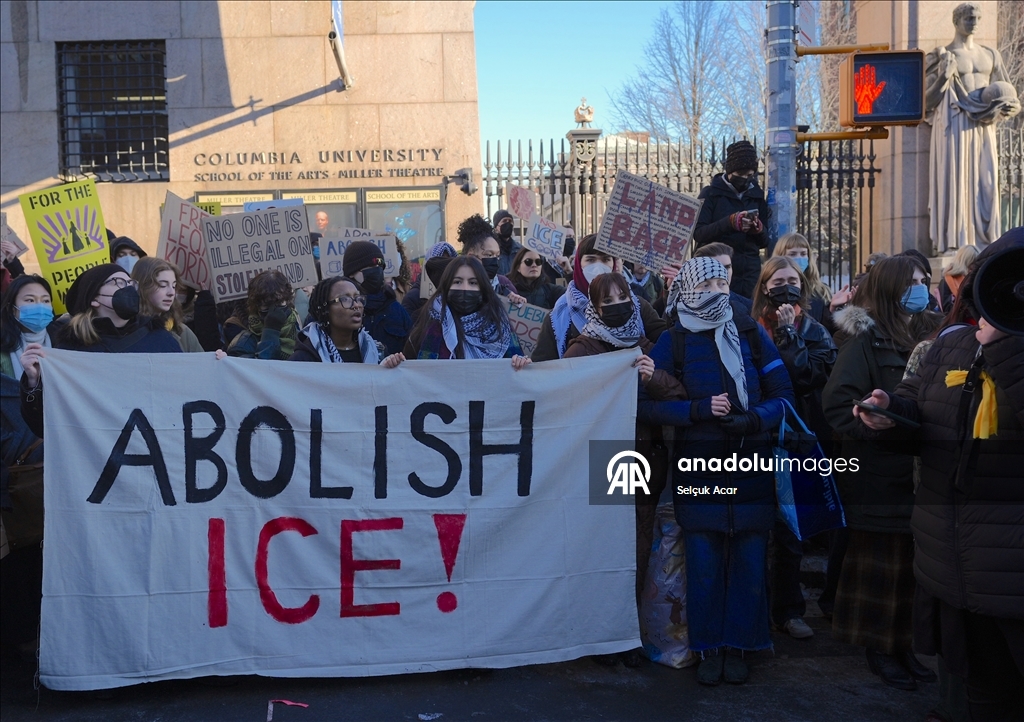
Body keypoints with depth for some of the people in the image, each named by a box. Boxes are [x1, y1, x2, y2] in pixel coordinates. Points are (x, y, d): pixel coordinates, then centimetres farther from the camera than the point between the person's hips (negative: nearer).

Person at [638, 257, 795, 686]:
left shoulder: (751, 334, 3)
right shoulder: (673, 342, 0)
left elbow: (783, 395, 3)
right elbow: (644, 404, -7)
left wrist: (753, 418, -16)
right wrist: (699, 410, -17)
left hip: (751, 471, 1)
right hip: (699, 473, -1)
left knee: (748, 563, 6)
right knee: (704, 566, 4)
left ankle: (736, 646, 22)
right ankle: (708, 648, 20)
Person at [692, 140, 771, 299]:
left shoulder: (757, 196, 12)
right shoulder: (710, 193, 1)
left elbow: (765, 242, 13)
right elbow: (698, 233, -9)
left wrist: (759, 229, -10)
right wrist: (729, 222, -22)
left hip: (749, 271, 3)